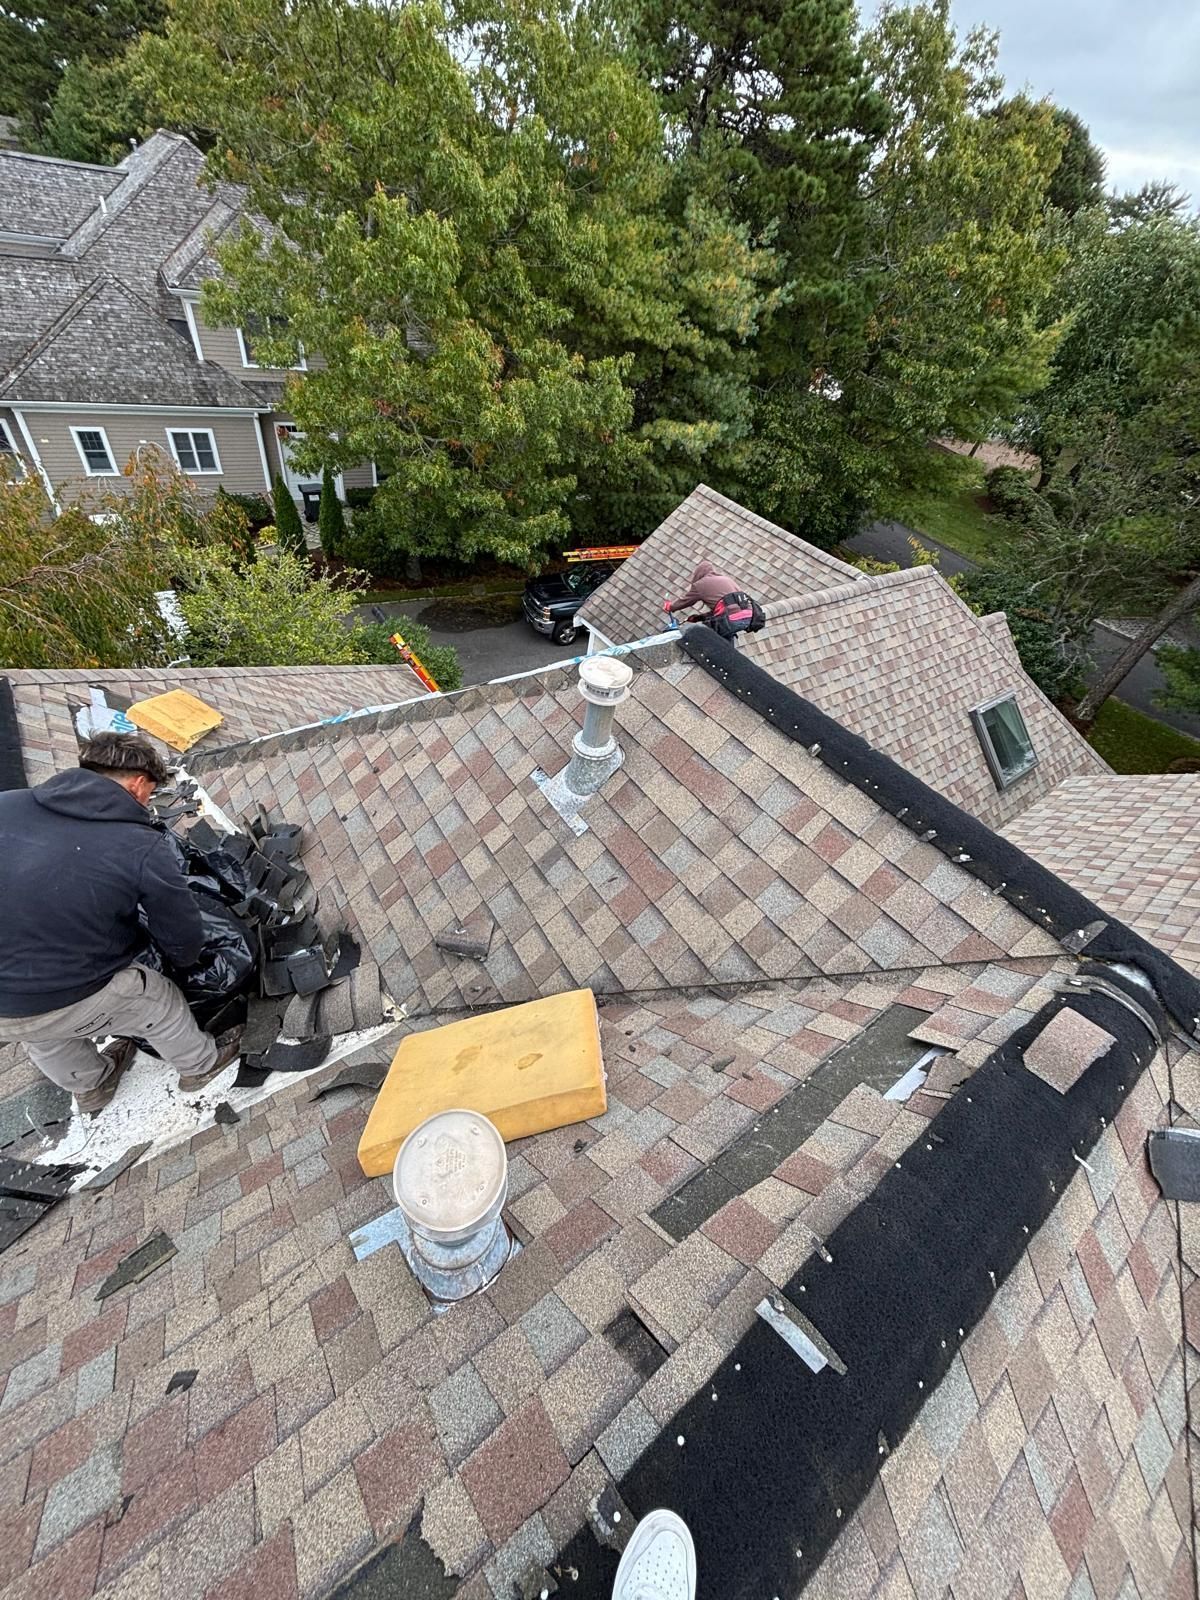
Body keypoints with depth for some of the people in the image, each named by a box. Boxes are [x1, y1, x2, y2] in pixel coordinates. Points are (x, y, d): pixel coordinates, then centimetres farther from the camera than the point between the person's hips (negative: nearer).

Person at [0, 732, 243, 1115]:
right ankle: (200, 1065, 49)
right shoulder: (143, 847, -20)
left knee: (47, 1040, 36)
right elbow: (184, 940, -9)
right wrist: (182, 960, 16)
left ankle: (91, 1087, 63)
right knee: (161, 1003, 24)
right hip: (67, 1003, -5)